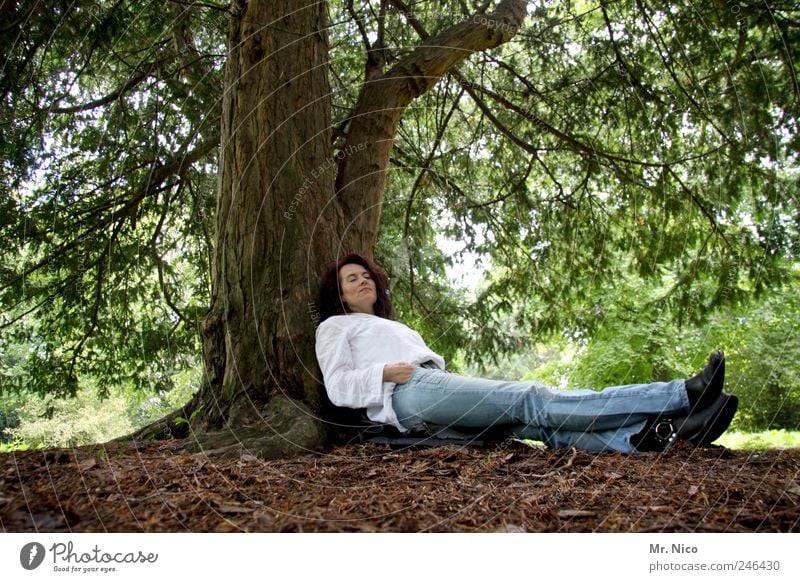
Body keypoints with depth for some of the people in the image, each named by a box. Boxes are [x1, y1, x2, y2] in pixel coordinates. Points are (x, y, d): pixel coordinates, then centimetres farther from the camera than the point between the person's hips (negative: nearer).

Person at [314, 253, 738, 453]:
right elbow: (337, 386, 4)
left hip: (437, 386, 8)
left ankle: (657, 435, -37)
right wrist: (386, 373, -12)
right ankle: (683, 394, -31)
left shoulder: (393, 327, 39)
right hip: (409, 394, -8)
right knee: (529, 399, -22)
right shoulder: (335, 326, 18)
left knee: (533, 419, -17)